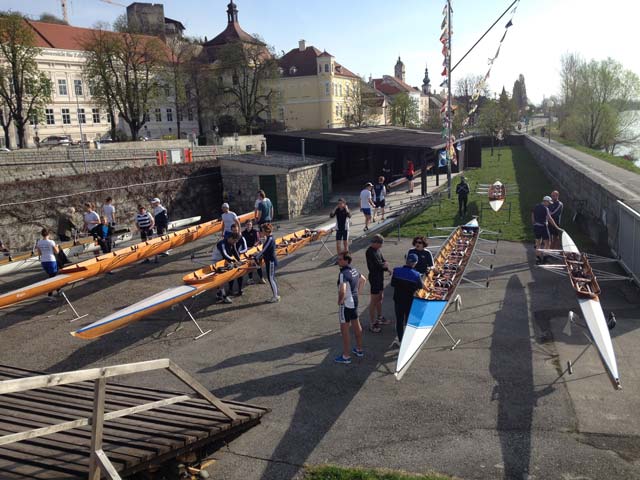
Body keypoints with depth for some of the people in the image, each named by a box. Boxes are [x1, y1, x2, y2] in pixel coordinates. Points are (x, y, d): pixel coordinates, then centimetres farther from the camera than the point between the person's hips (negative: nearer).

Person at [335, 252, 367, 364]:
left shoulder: (343, 274, -25)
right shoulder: (354, 270, 4)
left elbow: (342, 290, -36)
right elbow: (363, 280, 21)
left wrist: (340, 300, -18)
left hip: (346, 304, -9)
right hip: (355, 301, 9)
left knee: (344, 329, 1)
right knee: (356, 325, 19)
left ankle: (346, 356, 9)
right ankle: (359, 349, 34)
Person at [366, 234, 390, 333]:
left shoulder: (378, 250, 9)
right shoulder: (370, 252, -20)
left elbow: (383, 261, 10)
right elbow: (377, 265, -24)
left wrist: (384, 265, -12)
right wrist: (385, 265, -5)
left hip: (380, 277, 9)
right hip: (374, 277, -9)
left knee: (380, 298, 21)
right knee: (374, 300, -4)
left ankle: (379, 318, 37)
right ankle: (372, 324, 3)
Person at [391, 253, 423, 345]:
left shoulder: (396, 271, -14)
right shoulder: (416, 274, -21)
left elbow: (392, 284, -4)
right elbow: (420, 287, -7)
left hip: (398, 299, 2)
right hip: (410, 301, -2)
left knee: (399, 320, 15)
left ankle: (400, 341, 25)